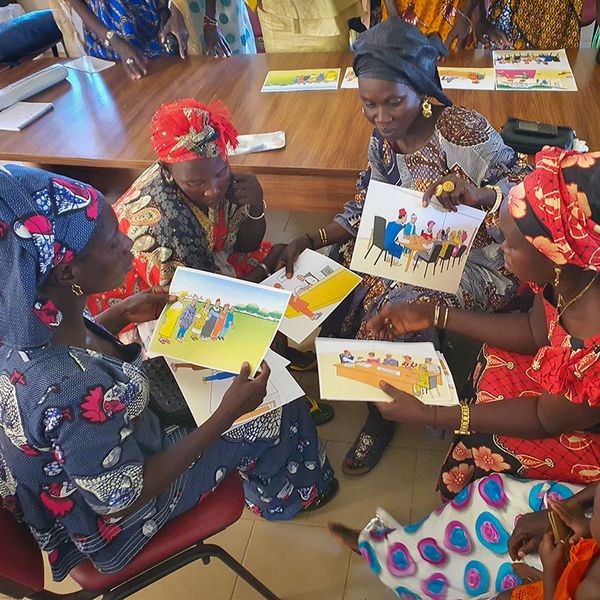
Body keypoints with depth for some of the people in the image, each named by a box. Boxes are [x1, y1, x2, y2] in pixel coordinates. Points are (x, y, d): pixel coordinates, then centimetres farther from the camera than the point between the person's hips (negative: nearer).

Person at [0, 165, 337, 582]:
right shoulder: (76, 392, -44)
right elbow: (122, 498, -29)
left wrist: (122, 314, -6)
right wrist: (229, 413, -29)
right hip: (108, 515, -7)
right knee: (277, 417, 4)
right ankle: (285, 497, 40)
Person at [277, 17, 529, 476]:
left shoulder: (465, 131, -22)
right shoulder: (385, 139, -2)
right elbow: (367, 211, 4)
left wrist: (479, 194, -43)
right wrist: (311, 241, -9)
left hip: (474, 263, -6)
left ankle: (383, 416, 5)